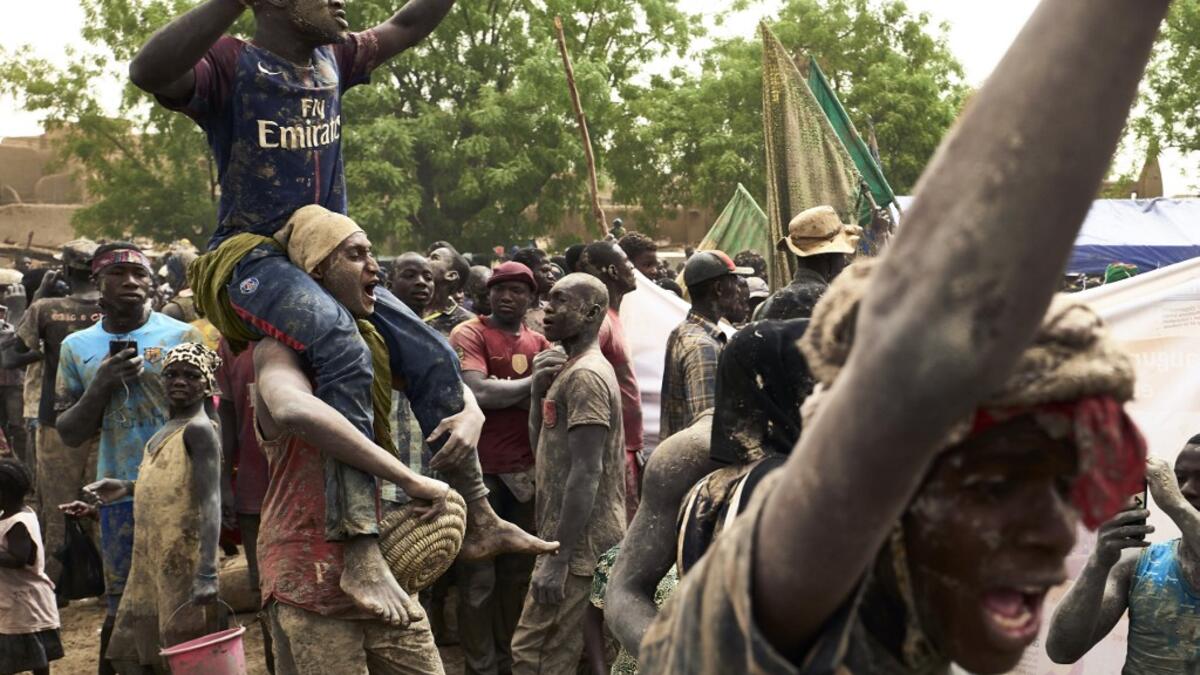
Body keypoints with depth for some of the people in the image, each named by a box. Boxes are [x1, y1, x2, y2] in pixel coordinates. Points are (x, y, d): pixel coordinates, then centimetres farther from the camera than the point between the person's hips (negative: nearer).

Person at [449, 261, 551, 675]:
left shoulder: (539, 343, 13)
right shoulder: (469, 335, -5)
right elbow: (479, 392, -19)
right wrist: (532, 382, -10)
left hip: (526, 473, 6)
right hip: (481, 470, -6)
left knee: (518, 571, 15)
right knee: (479, 577, 1)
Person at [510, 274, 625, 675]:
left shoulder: (584, 376, -16)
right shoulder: (570, 368, 16)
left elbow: (586, 472, -22)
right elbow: (543, 447, 16)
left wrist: (557, 557, -24)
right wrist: (538, 391, 1)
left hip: (579, 542, -10)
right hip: (581, 537, 10)